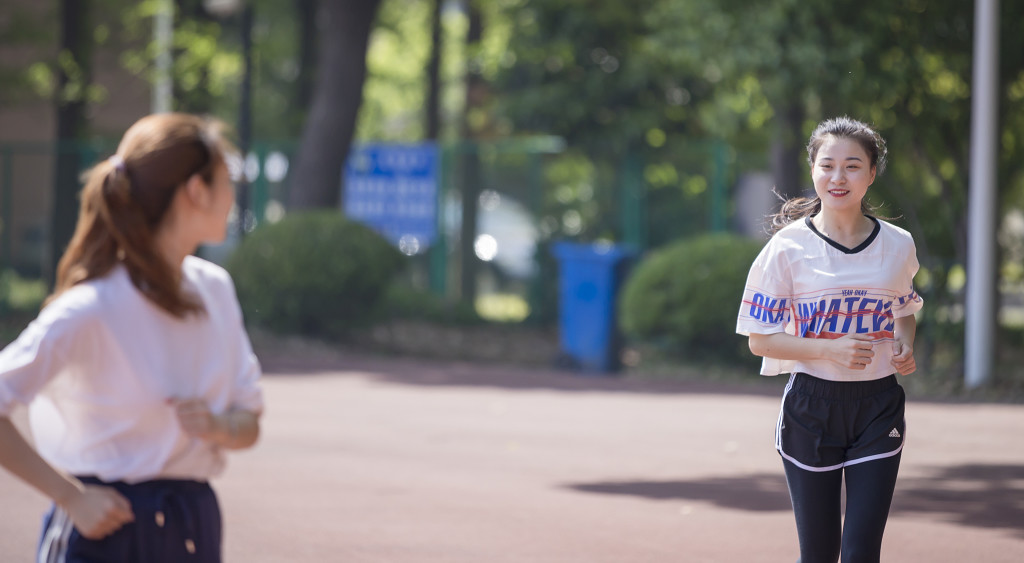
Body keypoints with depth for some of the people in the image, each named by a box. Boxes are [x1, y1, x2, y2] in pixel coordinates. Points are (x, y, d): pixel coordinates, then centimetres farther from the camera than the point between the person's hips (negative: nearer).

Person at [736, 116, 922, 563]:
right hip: (812, 405, -1)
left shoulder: (897, 246, 2)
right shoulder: (788, 248, -7)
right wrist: (830, 349, -19)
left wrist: (904, 347, -2)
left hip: (878, 408, 1)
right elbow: (760, 339, -5)